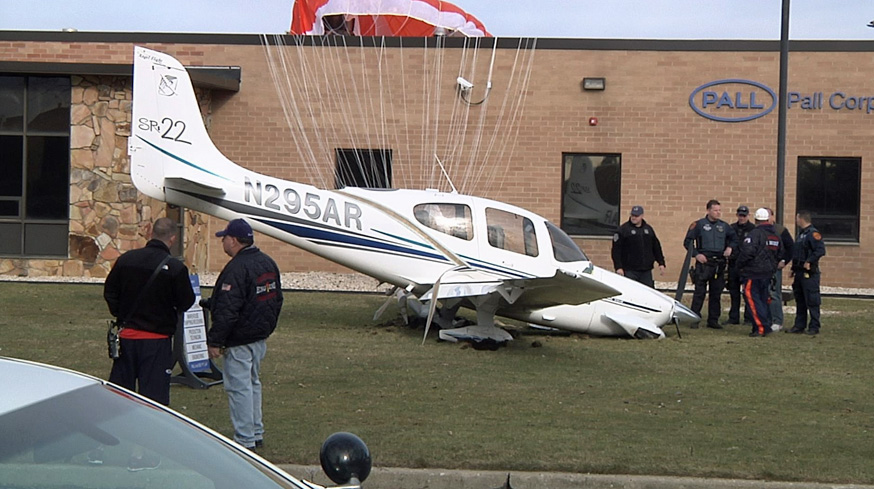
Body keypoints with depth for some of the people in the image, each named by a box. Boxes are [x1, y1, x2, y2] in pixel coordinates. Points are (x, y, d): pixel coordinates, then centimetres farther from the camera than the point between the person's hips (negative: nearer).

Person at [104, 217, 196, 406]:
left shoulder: (126, 259, -2)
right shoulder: (175, 268, -15)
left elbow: (109, 292, 6)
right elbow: (186, 302, -7)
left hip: (127, 335, 4)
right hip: (157, 339, -4)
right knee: (154, 393, 2)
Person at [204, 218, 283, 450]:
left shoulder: (236, 268, -20)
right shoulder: (268, 263, 10)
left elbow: (227, 311, -23)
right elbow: (277, 300, 19)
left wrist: (214, 341, -18)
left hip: (240, 340, -10)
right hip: (261, 337, 10)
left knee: (238, 387, -3)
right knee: (253, 383, 19)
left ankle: (245, 440, -1)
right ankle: (256, 434, 25)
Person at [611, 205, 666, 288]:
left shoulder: (648, 229, 13)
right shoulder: (623, 229, -2)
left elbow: (656, 248, 20)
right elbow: (616, 250, -6)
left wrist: (661, 263, 14)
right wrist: (618, 267, -14)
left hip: (646, 271, 4)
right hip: (629, 271, -4)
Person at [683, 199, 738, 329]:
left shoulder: (724, 225, 12)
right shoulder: (699, 224, 0)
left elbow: (734, 238, 26)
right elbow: (687, 242, 1)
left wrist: (730, 247, 7)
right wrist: (696, 254, -10)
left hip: (719, 263, 5)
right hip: (704, 262, -5)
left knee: (716, 293, 8)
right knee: (699, 292, -6)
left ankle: (713, 320, 15)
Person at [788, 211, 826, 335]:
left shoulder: (813, 234, -13)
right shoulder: (801, 234, 18)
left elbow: (821, 250, -23)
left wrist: (809, 261, -24)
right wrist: (793, 269, 21)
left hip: (809, 273, -10)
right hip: (800, 273, 10)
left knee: (812, 301, -5)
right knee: (799, 300, 13)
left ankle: (814, 327, -1)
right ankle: (800, 325, 19)